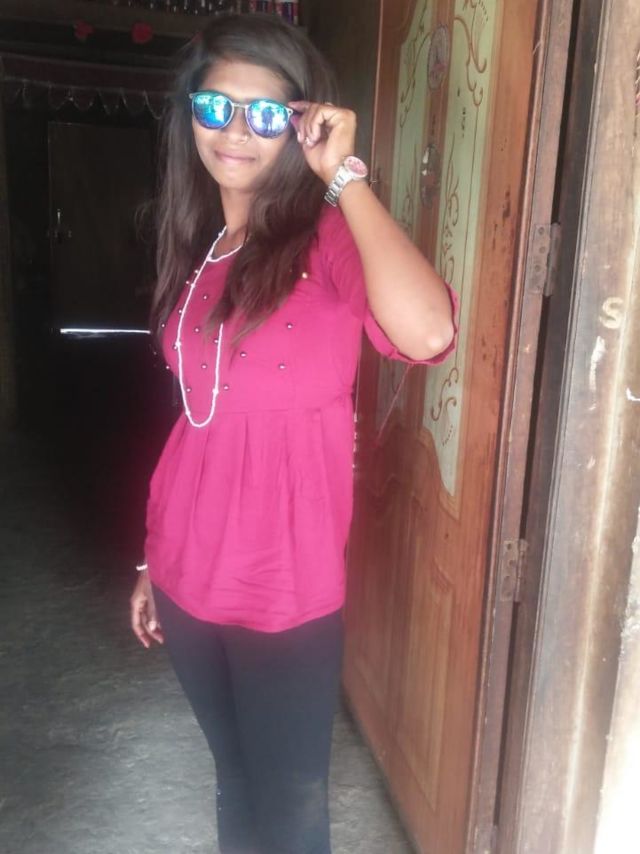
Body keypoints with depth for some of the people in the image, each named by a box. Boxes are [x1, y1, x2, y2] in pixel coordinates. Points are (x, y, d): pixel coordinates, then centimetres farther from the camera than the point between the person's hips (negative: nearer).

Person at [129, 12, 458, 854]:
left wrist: (345, 174, -22)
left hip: (287, 584, -5)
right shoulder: (196, 248, 6)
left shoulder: (328, 240, -12)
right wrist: (152, 556, 14)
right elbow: (194, 418, 10)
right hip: (189, 573, 6)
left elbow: (427, 333, -34)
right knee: (234, 778, 25)